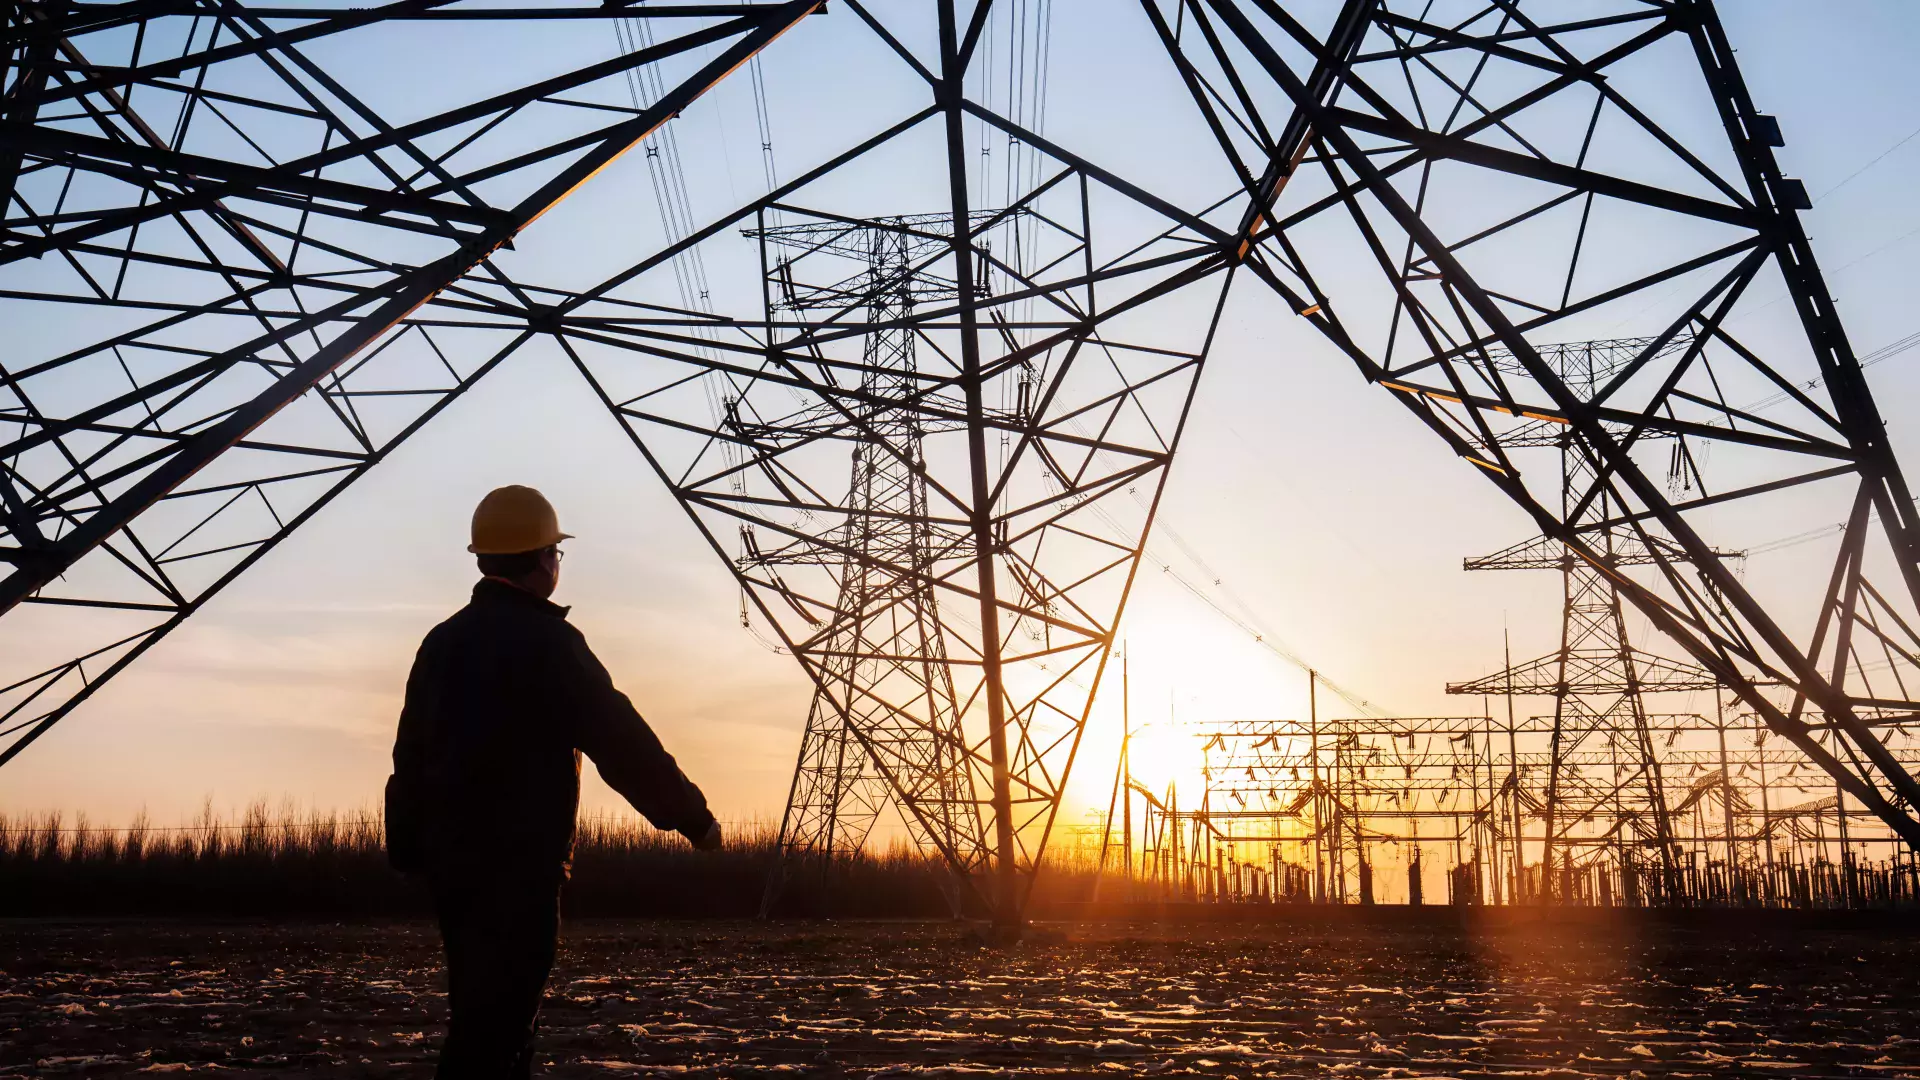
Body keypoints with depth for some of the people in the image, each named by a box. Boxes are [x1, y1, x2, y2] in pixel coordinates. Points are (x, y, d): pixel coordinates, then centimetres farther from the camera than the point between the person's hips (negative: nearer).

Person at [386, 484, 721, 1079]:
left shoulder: (442, 641, 11)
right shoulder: (547, 642, -13)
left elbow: (410, 756, 16)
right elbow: (622, 741, -14)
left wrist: (410, 850, 23)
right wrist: (694, 816, -5)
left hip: (452, 860, 8)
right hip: (520, 867, -8)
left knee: (482, 1016, 18)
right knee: (496, 1029, -6)